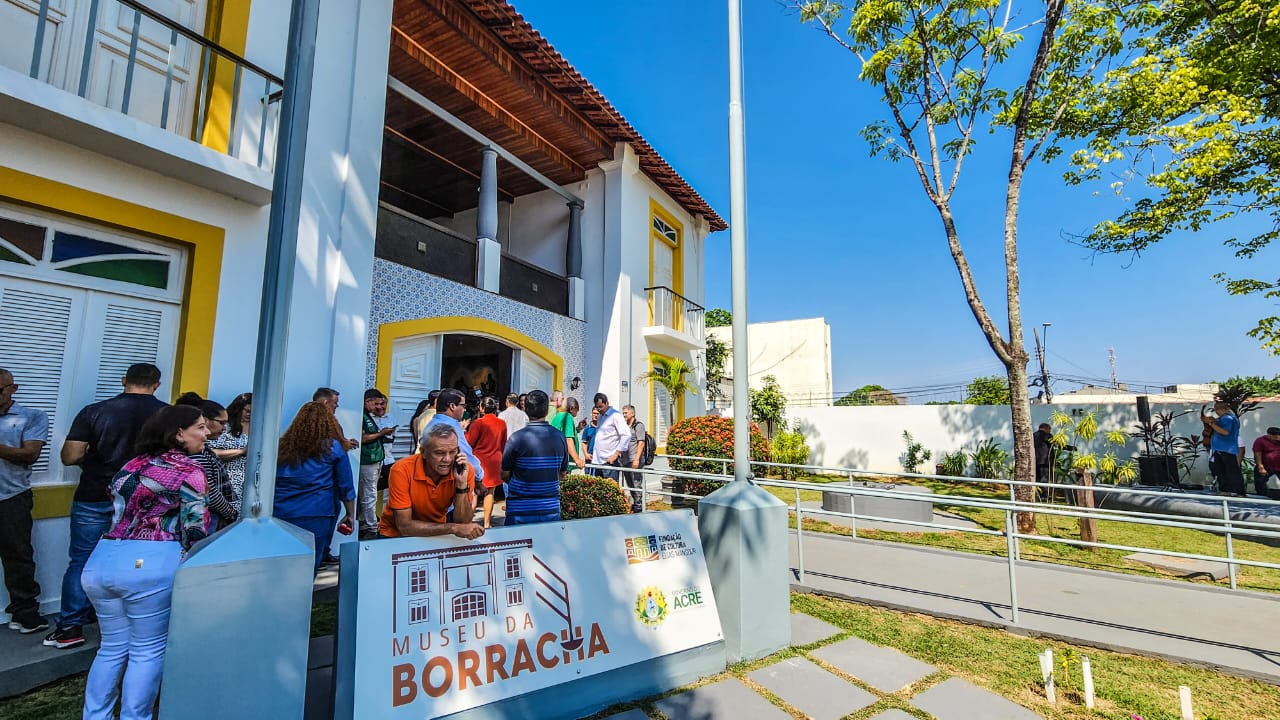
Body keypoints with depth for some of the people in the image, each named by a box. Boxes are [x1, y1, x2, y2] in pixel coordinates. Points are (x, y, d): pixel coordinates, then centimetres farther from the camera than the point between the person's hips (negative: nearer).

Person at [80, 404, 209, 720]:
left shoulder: (133, 465, 15)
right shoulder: (189, 471, -8)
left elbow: (119, 512, 21)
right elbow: (195, 530, -8)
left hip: (102, 559, 7)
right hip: (151, 563, -7)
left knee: (114, 646, 21)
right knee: (148, 650, 7)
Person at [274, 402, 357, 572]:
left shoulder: (283, 445, 8)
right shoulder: (333, 448, -2)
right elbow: (346, 486, -1)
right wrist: (350, 514, 7)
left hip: (279, 514, 4)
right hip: (315, 516, -3)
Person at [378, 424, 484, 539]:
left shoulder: (465, 470, -14)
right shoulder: (402, 470, -21)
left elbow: (462, 524, -14)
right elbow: (404, 527, -21)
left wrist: (462, 484, -26)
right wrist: (453, 528, -30)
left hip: (437, 535, 2)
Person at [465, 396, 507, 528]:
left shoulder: (479, 423, -13)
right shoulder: (502, 423, 1)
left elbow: (469, 442, -7)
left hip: (479, 460, -3)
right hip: (495, 461, 4)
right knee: (490, 492, 9)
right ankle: (487, 523, 13)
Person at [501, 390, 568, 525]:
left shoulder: (517, 438, -12)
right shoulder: (560, 437, -3)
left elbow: (505, 475, -1)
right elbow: (562, 475, 7)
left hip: (520, 511, -2)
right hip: (551, 510, 3)